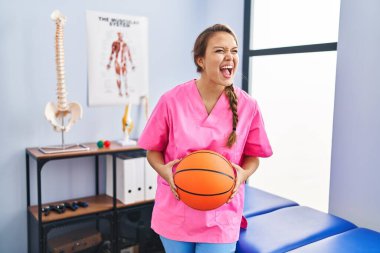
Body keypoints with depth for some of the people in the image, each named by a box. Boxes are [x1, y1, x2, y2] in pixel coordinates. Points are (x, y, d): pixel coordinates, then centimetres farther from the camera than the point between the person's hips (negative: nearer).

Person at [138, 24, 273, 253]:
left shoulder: (248, 106, -8)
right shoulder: (172, 100, -11)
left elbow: (253, 156, 4)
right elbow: (154, 150, 1)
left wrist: (244, 174, -16)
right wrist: (164, 170, -18)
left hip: (221, 216, 0)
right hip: (175, 212, 1)